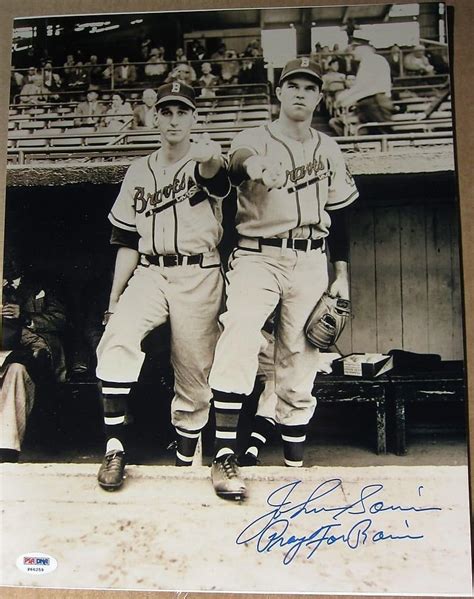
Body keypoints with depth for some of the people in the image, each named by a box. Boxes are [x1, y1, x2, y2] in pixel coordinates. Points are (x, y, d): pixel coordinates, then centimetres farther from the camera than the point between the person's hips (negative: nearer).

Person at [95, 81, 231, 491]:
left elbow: (215, 178, -26)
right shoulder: (139, 172, 15)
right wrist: (114, 297, 7)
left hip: (199, 277, -2)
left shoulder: (207, 162, 3)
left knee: (194, 374, 1)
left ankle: (185, 461, 18)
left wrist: (210, 158, -50)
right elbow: (128, 241, 13)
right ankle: (115, 447, -18)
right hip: (149, 273, 3)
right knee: (117, 337, -25)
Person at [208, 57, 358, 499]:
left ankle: (294, 464, 17)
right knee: (240, 336, -26)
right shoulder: (253, 141, 3)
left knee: (299, 361, 4)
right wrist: (250, 168, -42)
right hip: (257, 256, -3)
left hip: (310, 263, 3)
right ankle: (224, 455, -21)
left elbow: (337, 214, 17)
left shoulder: (328, 149, 15)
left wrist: (340, 275, 10)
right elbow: (224, 175, -19)